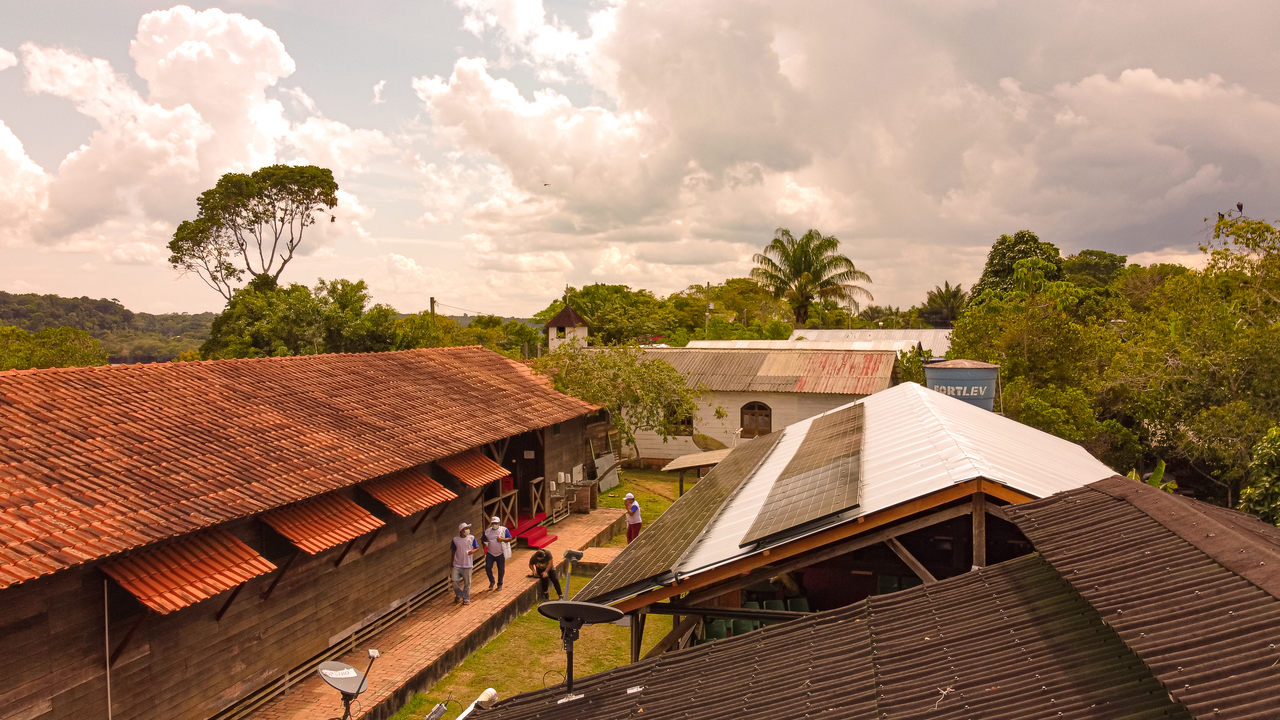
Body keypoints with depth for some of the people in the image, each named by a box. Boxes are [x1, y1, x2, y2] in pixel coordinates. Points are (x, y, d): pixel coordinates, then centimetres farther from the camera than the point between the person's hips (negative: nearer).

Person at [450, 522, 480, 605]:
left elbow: (477, 547, 6)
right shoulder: (455, 539, -3)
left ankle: (466, 599, 21)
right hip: (457, 564, 0)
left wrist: (473, 551, -16)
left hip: (467, 565, 0)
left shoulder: (471, 538, -4)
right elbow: (453, 551, 9)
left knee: (467, 583, 6)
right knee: (454, 581, -7)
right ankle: (459, 596, 19)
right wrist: (452, 562, 14)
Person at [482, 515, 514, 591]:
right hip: (490, 553, 2)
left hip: (500, 554, -1)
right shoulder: (487, 531, 5)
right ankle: (491, 581, 14)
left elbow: (510, 539, -3)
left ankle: (500, 584, 23)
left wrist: (502, 539, -18)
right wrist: (486, 544, -6)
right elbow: (485, 541, 16)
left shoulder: (504, 530, -3)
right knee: (487, 567, -9)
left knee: (501, 570, 6)